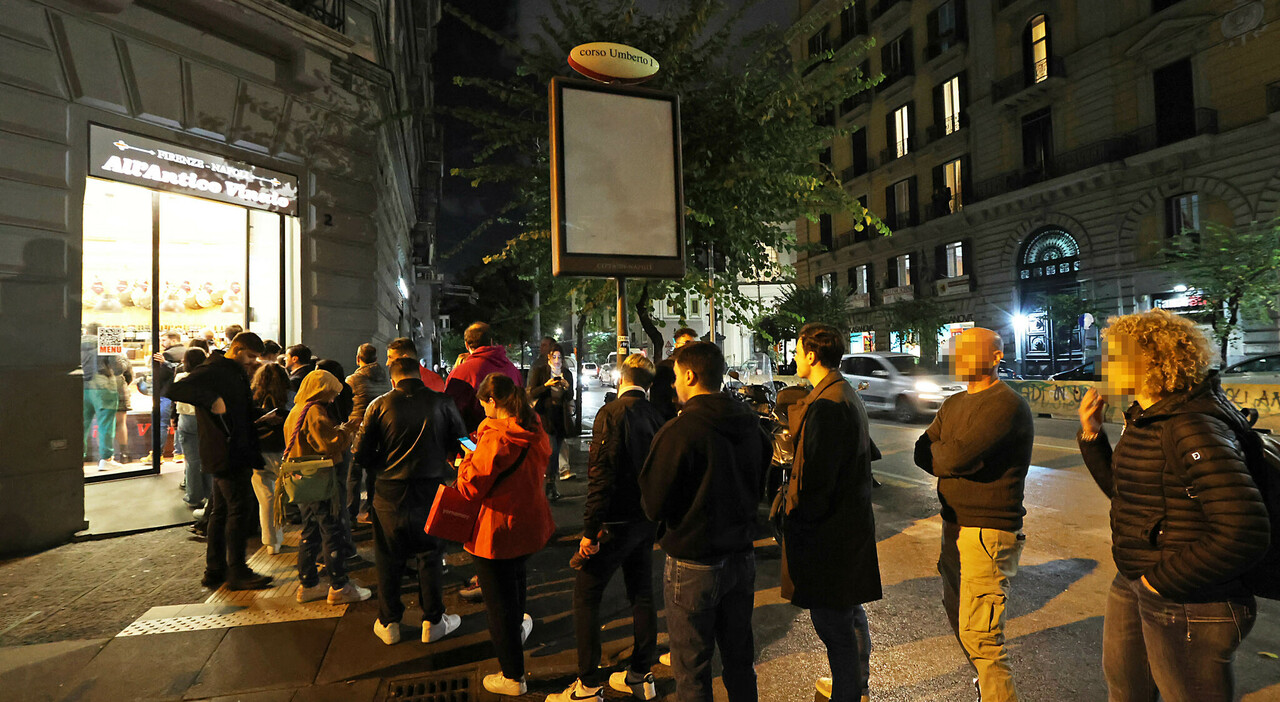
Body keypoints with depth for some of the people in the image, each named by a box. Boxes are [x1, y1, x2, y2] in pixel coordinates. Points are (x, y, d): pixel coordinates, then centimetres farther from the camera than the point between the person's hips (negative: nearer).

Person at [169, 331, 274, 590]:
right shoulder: (213, 371, -12)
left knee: (221, 511, 14)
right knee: (237, 510, -5)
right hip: (225, 453, -10)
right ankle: (237, 572, 3)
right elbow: (176, 389, -26)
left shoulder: (236, 373, 18)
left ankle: (214, 570, 24)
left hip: (237, 454, 10)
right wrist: (212, 400, -31)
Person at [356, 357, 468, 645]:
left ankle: (389, 623, 28)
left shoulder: (379, 405, -5)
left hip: (390, 493, 1)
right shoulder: (442, 402, -6)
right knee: (429, 556, 15)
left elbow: (362, 454, -4)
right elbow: (460, 446, 0)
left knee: (389, 559, 16)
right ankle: (433, 622, 24)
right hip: (430, 490, 0)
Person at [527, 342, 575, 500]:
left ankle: (552, 486, 16)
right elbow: (532, 394, -4)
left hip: (561, 416, 4)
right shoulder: (539, 371, 1)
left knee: (556, 451, 6)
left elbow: (570, 397, 10)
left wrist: (567, 388, -11)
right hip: (545, 414, -3)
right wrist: (546, 385, -19)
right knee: (552, 450, -15)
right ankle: (551, 485, -9)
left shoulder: (567, 374, 11)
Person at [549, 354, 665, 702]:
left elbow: (602, 474, -22)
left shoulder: (611, 413, -16)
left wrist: (590, 530, -18)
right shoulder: (657, 416, 3)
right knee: (642, 595, 17)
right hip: (647, 522, 7)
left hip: (615, 523, -7)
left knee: (586, 598, 5)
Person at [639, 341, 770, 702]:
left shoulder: (678, 431, -22)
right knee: (740, 660, 23)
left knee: (692, 671, 11)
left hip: (693, 565, -6)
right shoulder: (749, 423, -1)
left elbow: (653, 506, -15)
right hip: (742, 557, 7)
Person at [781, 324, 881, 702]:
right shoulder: (847, 395, 11)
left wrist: (796, 521, -15)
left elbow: (816, 478, -24)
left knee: (833, 622, 3)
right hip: (853, 520, 11)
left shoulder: (826, 405, -23)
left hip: (828, 529, -11)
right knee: (850, 611, 25)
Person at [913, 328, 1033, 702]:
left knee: (980, 634, -8)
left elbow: (957, 455, -26)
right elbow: (922, 452, 3)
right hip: (954, 525, 9)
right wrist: (952, 457, -15)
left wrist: (939, 454, -5)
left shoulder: (1007, 404, -16)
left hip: (989, 532, -9)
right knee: (957, 612, 22)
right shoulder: (953, 404, 13)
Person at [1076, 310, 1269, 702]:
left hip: (1186, 605, -9)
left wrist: (1164, 581, -22)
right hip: (1133, 586, 9)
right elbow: (1122, 489, 16)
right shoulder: (1145, 420, 5)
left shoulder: (1194, 430, -25)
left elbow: (1244, 533, -30)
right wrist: (1092, 435, 4)